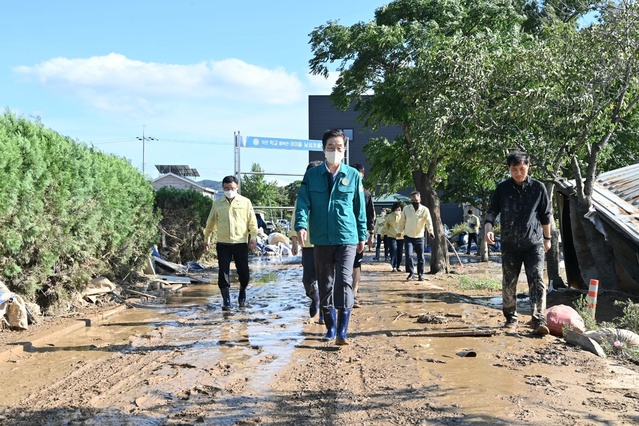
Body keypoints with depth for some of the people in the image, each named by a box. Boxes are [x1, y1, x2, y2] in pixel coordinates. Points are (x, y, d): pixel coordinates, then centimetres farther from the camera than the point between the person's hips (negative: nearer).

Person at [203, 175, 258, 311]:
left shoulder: (245, 202, 5)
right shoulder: (217, 203, 10)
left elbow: (252, 221, 3)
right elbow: (210, 222, 17)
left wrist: (253, 237, -7)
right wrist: (206, 238, 18)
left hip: (241, 243, -1)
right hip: (222, 244, 1)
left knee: (243, 272, 3)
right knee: (223, 273, -3)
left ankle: (242, 297, 29)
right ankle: (226, 301, 4)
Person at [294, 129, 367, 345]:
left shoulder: (353, 175, 4)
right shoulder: (312, 175, 4)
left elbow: (360, 208, 9)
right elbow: (303, 203, -2)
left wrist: (362, 236, 10)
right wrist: (301, 225, -20)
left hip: (347, 238, -2)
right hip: (321, 239, 2)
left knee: (344, 281, -13)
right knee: (325, 285, 10)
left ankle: (342, 331, -9)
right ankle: (331, 328, 24)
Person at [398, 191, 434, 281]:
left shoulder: (425, 210, -6)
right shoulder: (406, 209, -1)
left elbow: (428, 222, -15)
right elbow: (402, 221, 7)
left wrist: (430, 231, -30)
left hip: (419, 237, 0)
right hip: (408, 236, 0)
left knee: (420, 257, 5)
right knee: (409, 255, -10)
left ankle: (420, 274, 19)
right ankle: (411, 272, 5)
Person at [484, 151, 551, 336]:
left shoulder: (538, 188, 1)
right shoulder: (502, 188, 1)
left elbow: (545, 216, 10)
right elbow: (492, 212, 1)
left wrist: (547, 238, 15)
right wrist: (488, 229, -18)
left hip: (534, 243, -1)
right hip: (510, 244, 1)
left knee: (537, 280, -11)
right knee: (508, 283, 7)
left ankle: (539, 321, -13)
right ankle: (511, 318, 21)